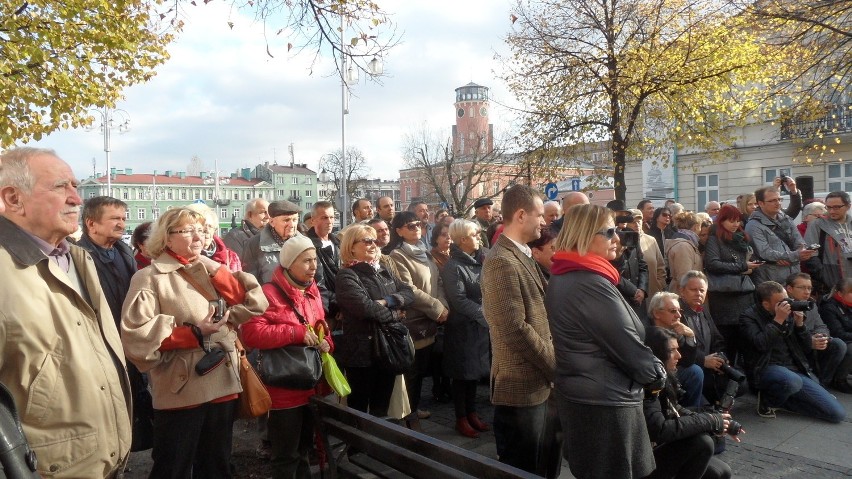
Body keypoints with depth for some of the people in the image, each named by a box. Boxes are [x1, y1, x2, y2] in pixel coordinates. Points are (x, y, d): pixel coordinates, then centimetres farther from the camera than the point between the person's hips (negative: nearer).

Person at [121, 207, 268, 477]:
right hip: (181, 393, -6)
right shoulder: (150, 278, -8)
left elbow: (255, 303, -1)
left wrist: (212, 268, -8)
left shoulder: (212, 270, 10)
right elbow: (136, 333, -20)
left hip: (223, 387, 6)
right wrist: (194, 334, -19)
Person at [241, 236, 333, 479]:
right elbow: (251, 332, -26)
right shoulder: (270, 293, -15)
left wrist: (326, 343, -3)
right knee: (287, 456, 5)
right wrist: (295, 332, -26)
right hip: (284, 389, -7)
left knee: (304, 450, 22)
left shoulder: (313, 292, 10)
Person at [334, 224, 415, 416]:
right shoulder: (346, 275, -10)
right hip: (361, 351, -7)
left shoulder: (383, 271, 13)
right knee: (359, 408, 5)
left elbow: (409, 293, 3)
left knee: (382, 407, 18)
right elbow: (364, 307, -24)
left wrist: (387, 301, -16)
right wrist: (394, 314, -10)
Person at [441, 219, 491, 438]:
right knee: (463, 373, 3)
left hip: (480, 325, 7)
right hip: (462, 326, -7)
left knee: (475, 370, 14)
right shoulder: (453, 266, -14)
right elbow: (459, 300, -19)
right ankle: (461, 418, 16)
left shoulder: (479, 261, 8)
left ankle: (471, 413, 27)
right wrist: (485, 314, -17)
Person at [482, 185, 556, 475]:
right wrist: (555, 366, -14)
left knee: (539, 465, 21)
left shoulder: (523, 255, 12)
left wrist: (552, 367, 9)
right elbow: (516, 329, -25)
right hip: (522, 385, -10)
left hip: (538, 381, 10)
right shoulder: (501, 261, -20)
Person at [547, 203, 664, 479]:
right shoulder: (592, 284, -24)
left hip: (579, 394, 10)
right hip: (605, 399, -9)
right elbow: (627, 343, -21)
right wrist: (657, 373, -1)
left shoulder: (562, 277, 6)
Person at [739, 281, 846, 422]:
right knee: (792, 380, -40)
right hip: (767, 368, -5)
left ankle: (782, 398, 9)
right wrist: (778, 320, -17)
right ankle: (768, 400, -7)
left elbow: (807, 347, 13)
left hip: (796, 369, 6)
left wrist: (799, 323, -2)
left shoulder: (789, 314, 11)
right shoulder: (749, 316, -4)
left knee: (838, 413, -6)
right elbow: (761, 345, -20)